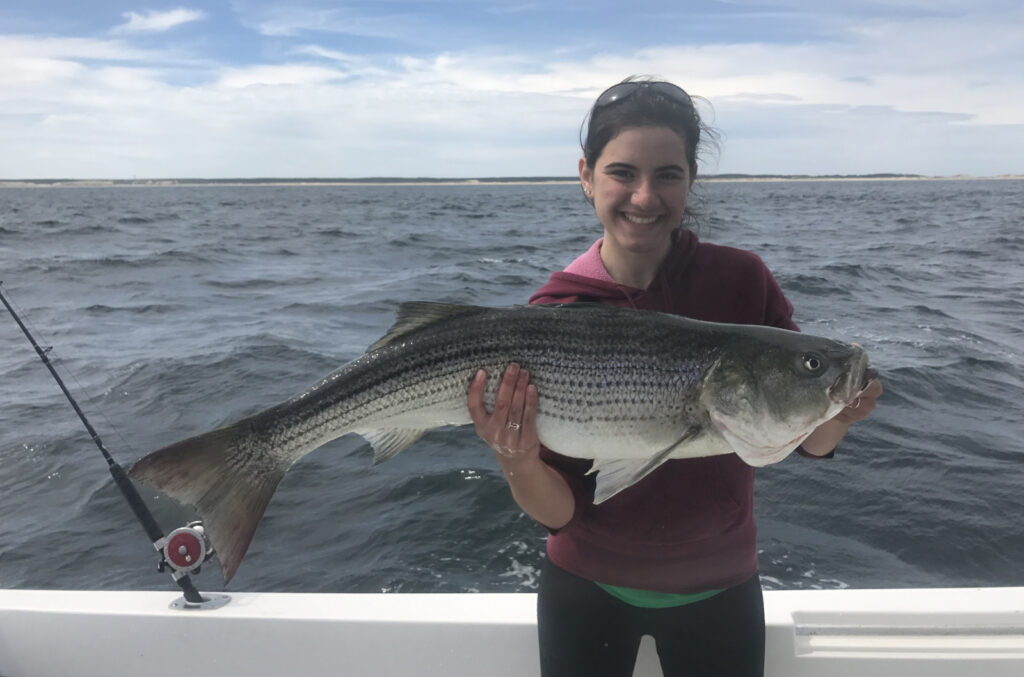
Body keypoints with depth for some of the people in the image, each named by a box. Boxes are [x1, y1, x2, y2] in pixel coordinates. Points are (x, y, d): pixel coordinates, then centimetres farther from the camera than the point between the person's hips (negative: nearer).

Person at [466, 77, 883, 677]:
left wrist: (836, 416, -27)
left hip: (718, 588, 1)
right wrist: (519, 466, -35)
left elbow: (806, 441, -6)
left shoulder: (743, 279, -14)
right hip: (587, 588, 0)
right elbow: (560, 511, -15)